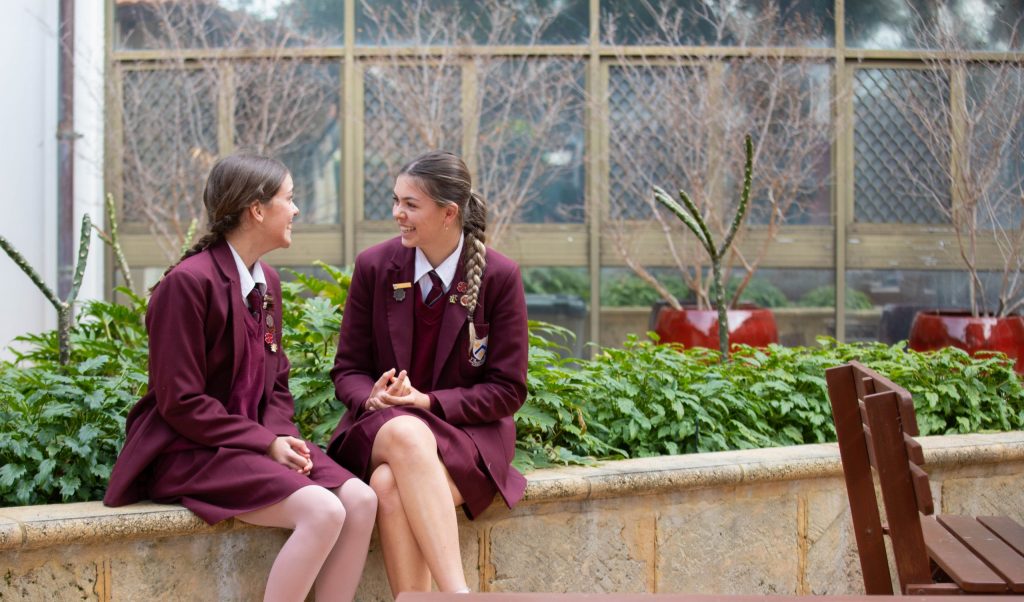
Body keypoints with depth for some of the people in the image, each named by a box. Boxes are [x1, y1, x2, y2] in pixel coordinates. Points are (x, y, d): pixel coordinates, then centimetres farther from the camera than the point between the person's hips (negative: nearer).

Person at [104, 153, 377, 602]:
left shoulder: (267, 282, 12)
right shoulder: (188, 282, -15)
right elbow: (180, 402, -17)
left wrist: (281, 437, -4)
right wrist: (266, 443, -17)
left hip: (258, 442, 8)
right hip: (188, 452, -8)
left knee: (360, 501, -15)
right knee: (322, 511, -28)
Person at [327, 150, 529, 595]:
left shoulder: (499, 276, -3)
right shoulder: (375, 266, 3)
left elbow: (508, 390, -2)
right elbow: (347, 368, 9)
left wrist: (430, 401, -16)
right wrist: (372, 397, -15)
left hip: (467, 434, -2)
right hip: (379, 429, 2)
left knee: (391, 485, -35)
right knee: (406, 434, -36)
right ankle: (458, 596, -40)